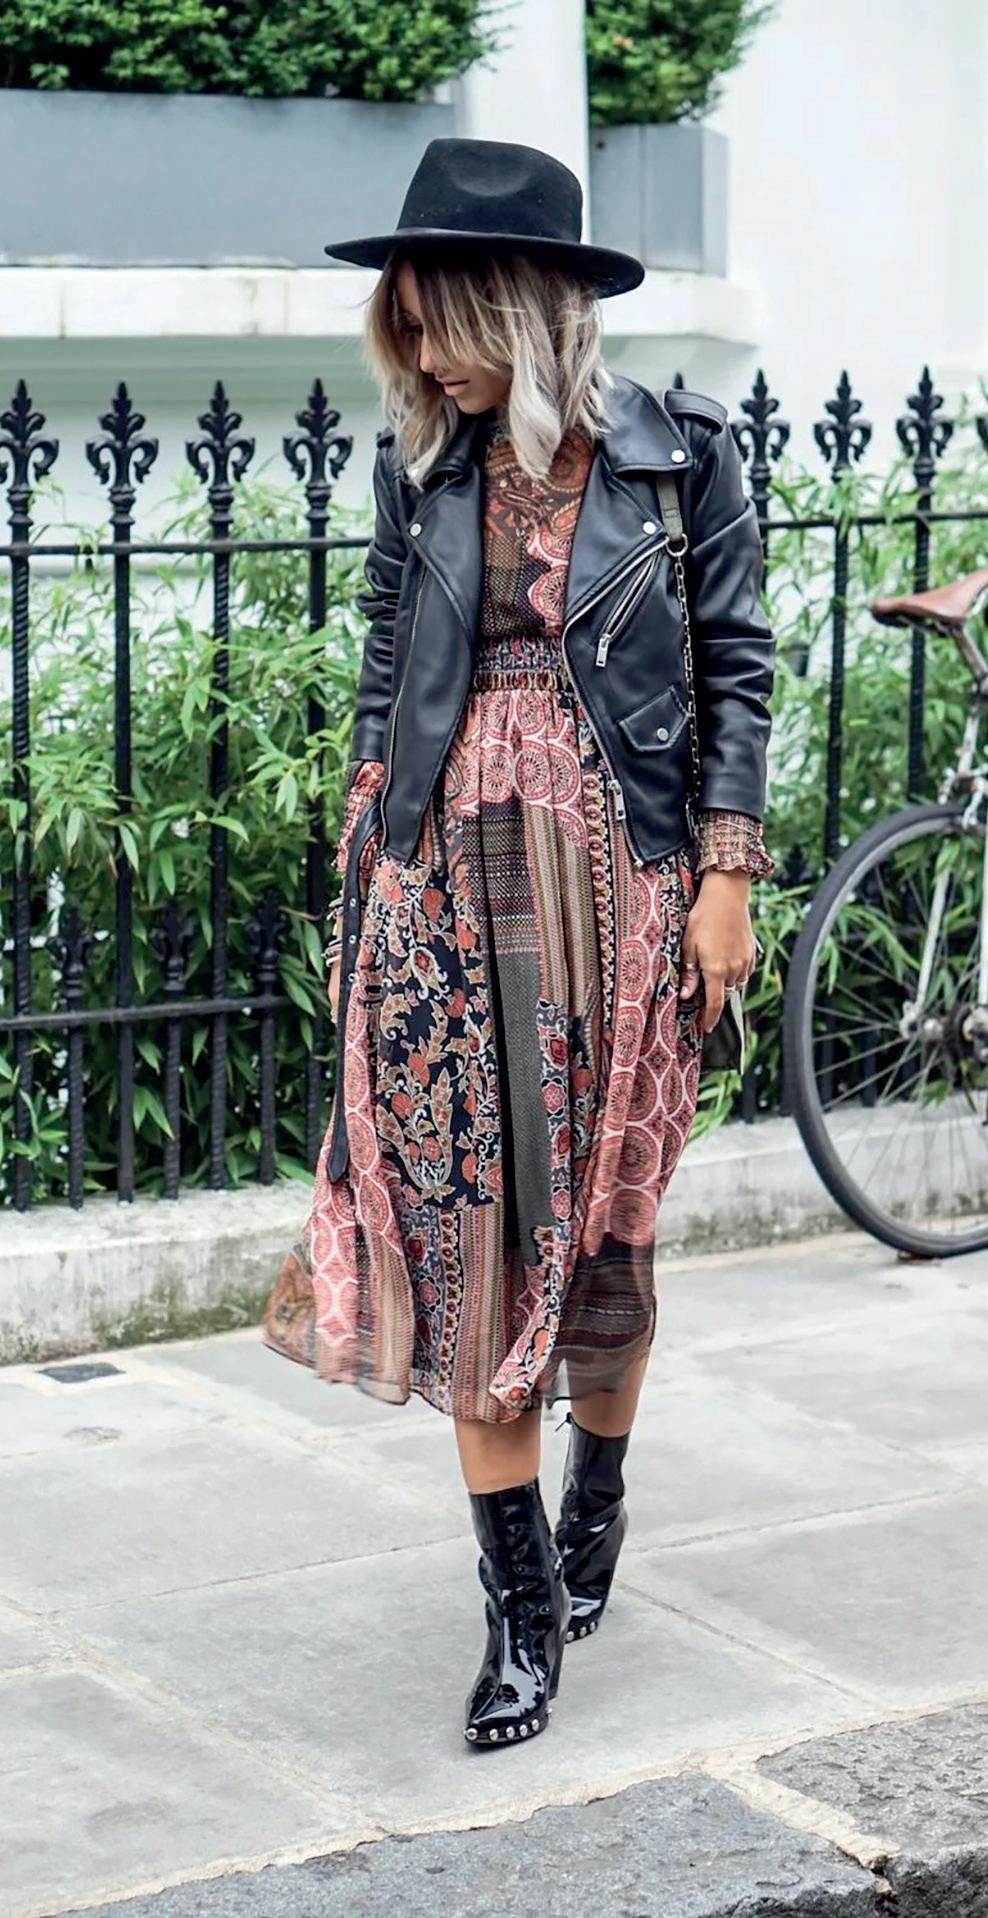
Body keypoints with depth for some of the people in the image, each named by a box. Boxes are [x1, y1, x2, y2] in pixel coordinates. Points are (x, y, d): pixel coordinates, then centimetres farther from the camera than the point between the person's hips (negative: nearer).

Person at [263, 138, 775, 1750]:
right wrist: (362, 875, 8)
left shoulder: (682, 456, -3)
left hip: (619, 872, -2)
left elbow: (736, 668, 0)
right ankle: (525, 1597, 3)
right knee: (466, 1219, -3)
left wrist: (727, 876, -5)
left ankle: (597, 1503, 32)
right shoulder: (423, 466, 5)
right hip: (451, 872, 2)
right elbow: (387, 670, 11)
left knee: (604, 1213, 7)